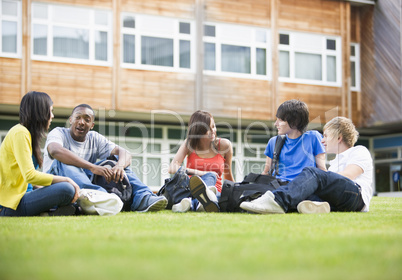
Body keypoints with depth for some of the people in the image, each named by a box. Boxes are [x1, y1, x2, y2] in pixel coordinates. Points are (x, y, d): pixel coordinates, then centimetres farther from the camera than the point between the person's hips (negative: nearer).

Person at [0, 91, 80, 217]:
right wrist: (65, 180, -14)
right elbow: (30, 175, -22)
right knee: (66, 189, -26)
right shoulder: (20, 133, -12)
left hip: (19, 196, 10)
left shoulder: (28, 133, 18)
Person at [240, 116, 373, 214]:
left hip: (356, 194, -6)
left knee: (312, 173, -29)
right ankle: (315, 205, -59)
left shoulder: (359, 151, 17)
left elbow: (347, 175, -1)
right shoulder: (334, 162, 40)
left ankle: (278, 200, -53)